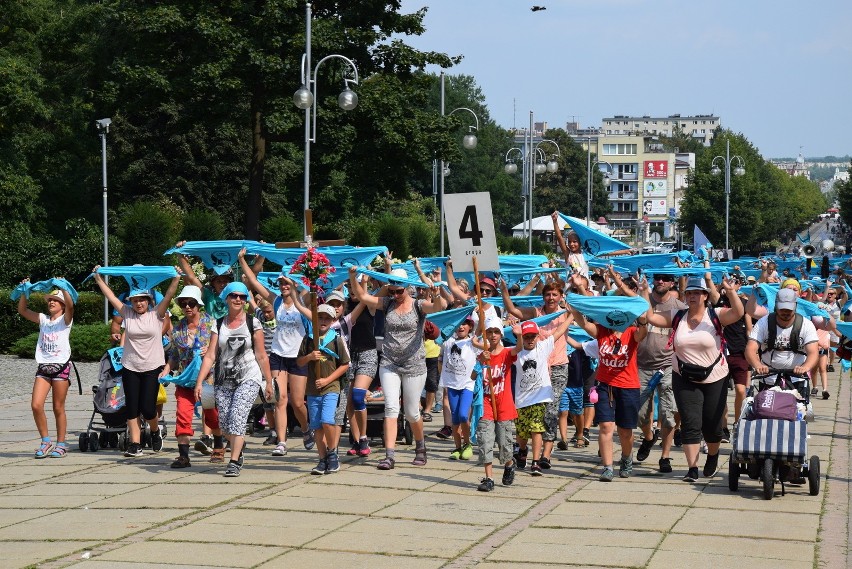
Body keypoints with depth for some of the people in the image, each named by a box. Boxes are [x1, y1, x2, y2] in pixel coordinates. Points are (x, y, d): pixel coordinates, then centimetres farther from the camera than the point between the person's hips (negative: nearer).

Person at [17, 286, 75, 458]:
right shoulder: (43, 319, 15)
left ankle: (61, 444, 12)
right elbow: (22, 310, 6)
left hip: (61, 366, -4)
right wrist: (24, 291, -5)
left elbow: (70, 305, -18)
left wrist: (63, 288, -26)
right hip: (43, 367, 4)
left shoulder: (65, 320, 3)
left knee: (58, 408, 1)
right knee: (36, 405, -9)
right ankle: (46, 441, 4)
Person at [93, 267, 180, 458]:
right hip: (130, 368, 2)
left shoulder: (156, 315, 1)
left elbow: (168, 296, -8)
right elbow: (110, 295, 5)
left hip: (152, 367, -2)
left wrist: (176, 279, -19)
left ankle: (155, 432, 24)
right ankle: (135, 444, 3)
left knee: (148, 408, -5)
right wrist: (98, 278, 1)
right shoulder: (127, 314, 6)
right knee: (132, 408, 0)